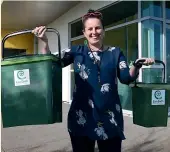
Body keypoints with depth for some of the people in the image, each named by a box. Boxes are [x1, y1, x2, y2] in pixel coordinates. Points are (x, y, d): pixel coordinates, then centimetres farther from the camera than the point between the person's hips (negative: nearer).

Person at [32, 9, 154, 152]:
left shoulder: (115, 52, 7)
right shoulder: (77, 51, 6)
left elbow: (126, 78, -1)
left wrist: (136, 66, -18)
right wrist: (45, 42, -14)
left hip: (110, 116, 1)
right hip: (82, 115, 0)